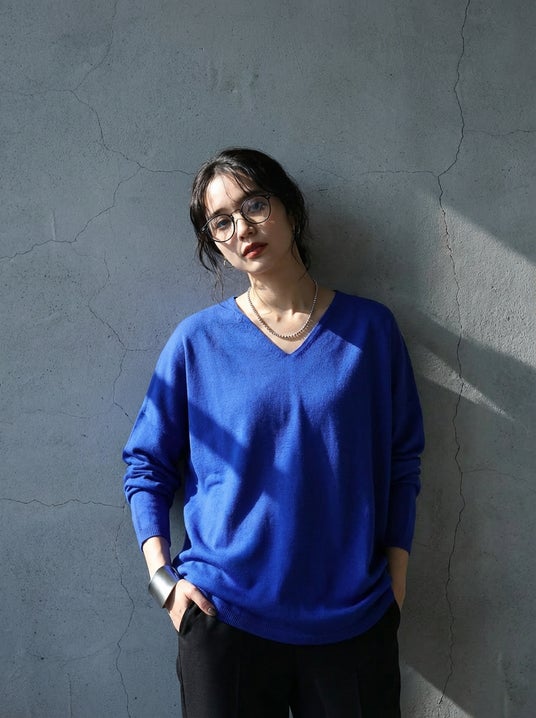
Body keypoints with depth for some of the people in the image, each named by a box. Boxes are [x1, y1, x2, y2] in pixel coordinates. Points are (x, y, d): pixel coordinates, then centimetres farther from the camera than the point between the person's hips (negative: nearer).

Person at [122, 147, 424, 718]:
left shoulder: (369, 328, -1)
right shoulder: (197, 340, -3)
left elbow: (401, 462, 4)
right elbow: (146, 464, 4)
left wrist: (394, 584, 2)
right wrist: (162, 576, -5)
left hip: (354, 622, 1)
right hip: (225, 621, 0)